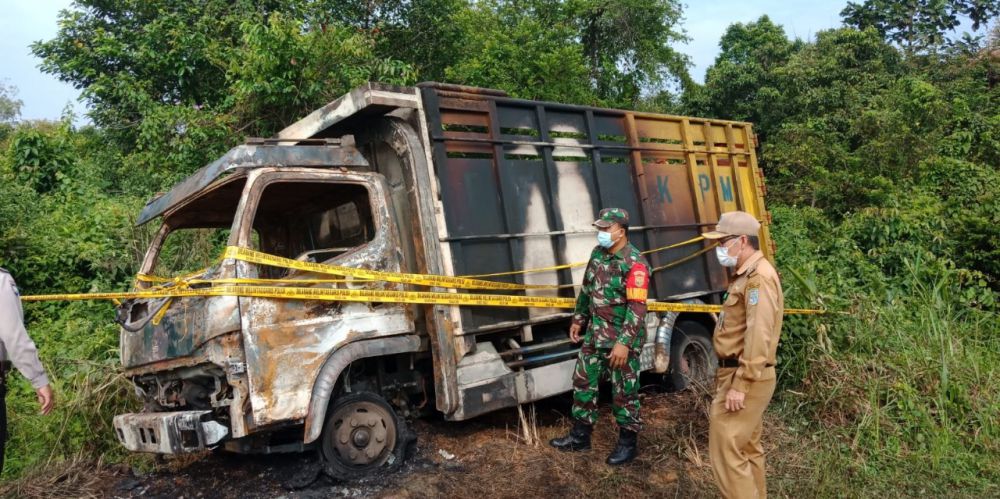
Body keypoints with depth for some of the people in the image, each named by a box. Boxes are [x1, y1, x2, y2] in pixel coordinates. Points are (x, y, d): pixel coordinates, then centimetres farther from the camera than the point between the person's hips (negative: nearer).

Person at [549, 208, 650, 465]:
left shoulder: (635, 263, -19)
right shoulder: (597, 253, 6)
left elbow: (637, 308, -23)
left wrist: (624, 343, -27)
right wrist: (578, 319, 20)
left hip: (622, 339, -8)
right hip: (595, 335, 8)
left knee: (624, 391, 5)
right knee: (583, 381, 14)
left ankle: (628, 443, 22)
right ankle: (580, 436, 29)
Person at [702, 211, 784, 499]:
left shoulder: (759, 277, -18)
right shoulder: (747, 275, 15)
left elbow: (759, 336, -25)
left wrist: (740, 385, -25)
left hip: (744, 378, -11)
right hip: (740, 375, 11)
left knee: (726, 453, -7)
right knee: (747, 448, 19)